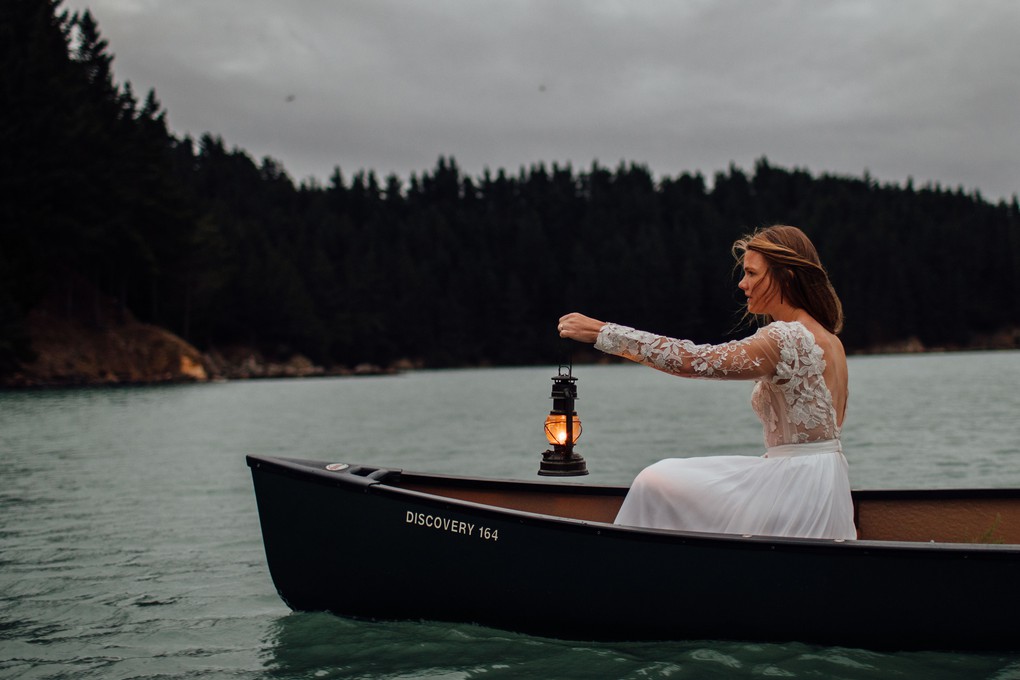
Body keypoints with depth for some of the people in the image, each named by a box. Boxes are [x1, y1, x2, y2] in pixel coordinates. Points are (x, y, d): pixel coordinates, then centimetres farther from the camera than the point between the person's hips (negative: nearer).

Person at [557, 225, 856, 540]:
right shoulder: (831, 342, 13)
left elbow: (691, 360, -24)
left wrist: (601, 332, -22)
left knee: (657, 484, -2)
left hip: (796, 487, -10)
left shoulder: (787, 338, -18)